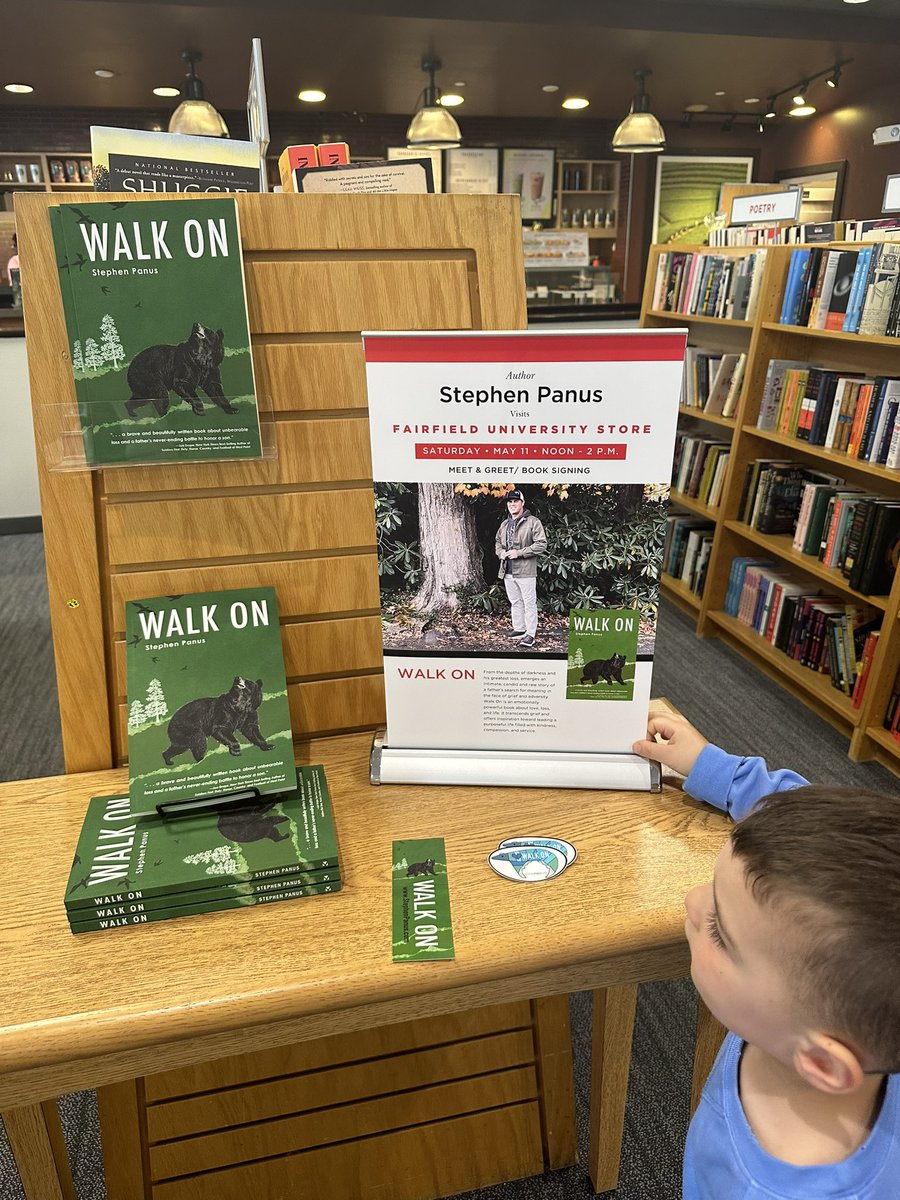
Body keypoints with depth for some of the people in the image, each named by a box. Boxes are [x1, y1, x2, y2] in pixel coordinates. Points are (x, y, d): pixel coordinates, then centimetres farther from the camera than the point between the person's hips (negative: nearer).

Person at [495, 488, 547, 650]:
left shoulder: (532, 522, -8)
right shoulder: (505, 524, 14)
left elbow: (541, 544, -14)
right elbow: (497, 542, 27)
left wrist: (519, 552, -18)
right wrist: (500, 552, 3)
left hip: (525, 571, -7)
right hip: (508, 571, 7)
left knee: (529, 603, -1)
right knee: (515, 602, 17)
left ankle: (530, 634, 3)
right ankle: (518, 629, 29)